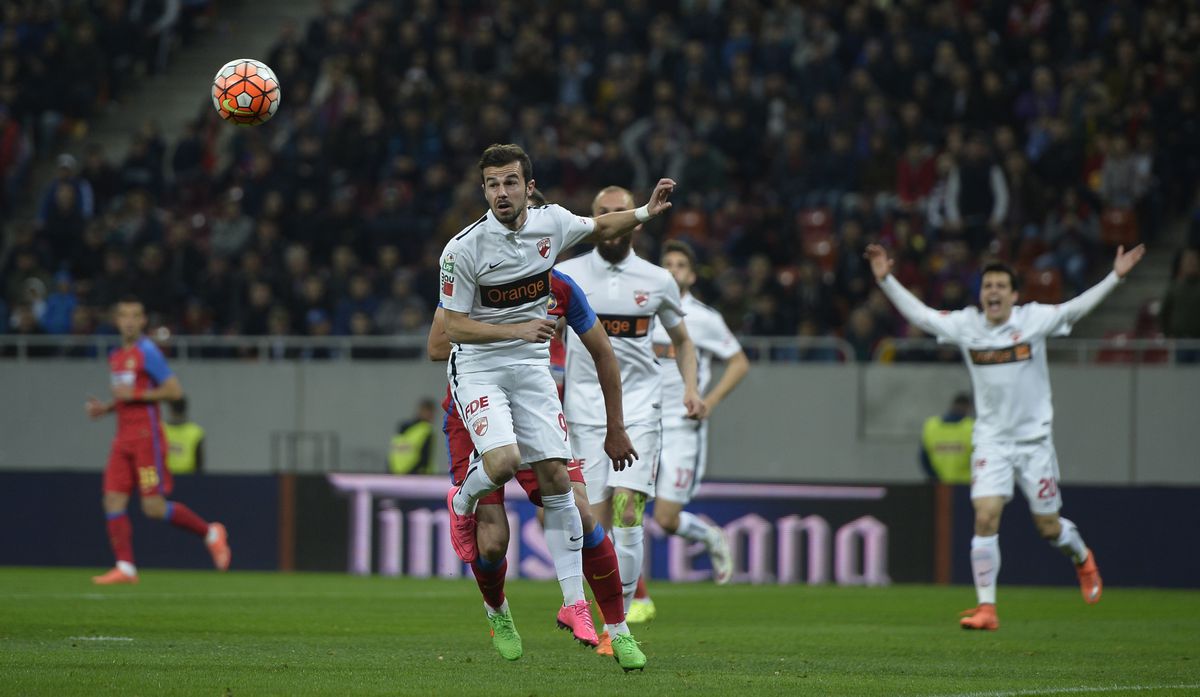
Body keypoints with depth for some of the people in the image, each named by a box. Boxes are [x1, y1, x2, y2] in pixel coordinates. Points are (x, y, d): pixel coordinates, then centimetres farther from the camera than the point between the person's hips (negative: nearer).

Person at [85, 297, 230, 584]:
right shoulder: (116, 356, 16)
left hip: (146, 436, -8)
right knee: (113, 501, -4)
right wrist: (105, 407, 11)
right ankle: (125, 568, -3)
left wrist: (134, 394, -17)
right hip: (124, 439, 8)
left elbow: (175, 391, -14)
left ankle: (210, 533, 10)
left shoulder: (147, 352, -10)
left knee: (154, 507, -9)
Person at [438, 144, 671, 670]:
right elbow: (454, 327, -13)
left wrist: (646, 212, 3)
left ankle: (575, 603, 1)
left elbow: (600, 228, 19)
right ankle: (463, 502, 11)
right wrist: (518, 330, -25)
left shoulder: (552, 223, -3)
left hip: (532, 368, 4)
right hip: (478, 367, -4)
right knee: (504, 461, -26)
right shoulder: (463, 250, -17)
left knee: (555, 478, -4)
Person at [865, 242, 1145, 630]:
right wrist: (886, 280, -2)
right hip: (991, 441, 1)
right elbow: (918, 314, 5)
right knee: (985, 518, -15)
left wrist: (1115, 277, -21)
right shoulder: (965, 326, -2)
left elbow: (1076, 308, -11)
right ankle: (986, 609, -12)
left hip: (1034, 439, -1)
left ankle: (1082, 558, 41)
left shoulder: (1033, 319, -7)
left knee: (1048, 527, 5)